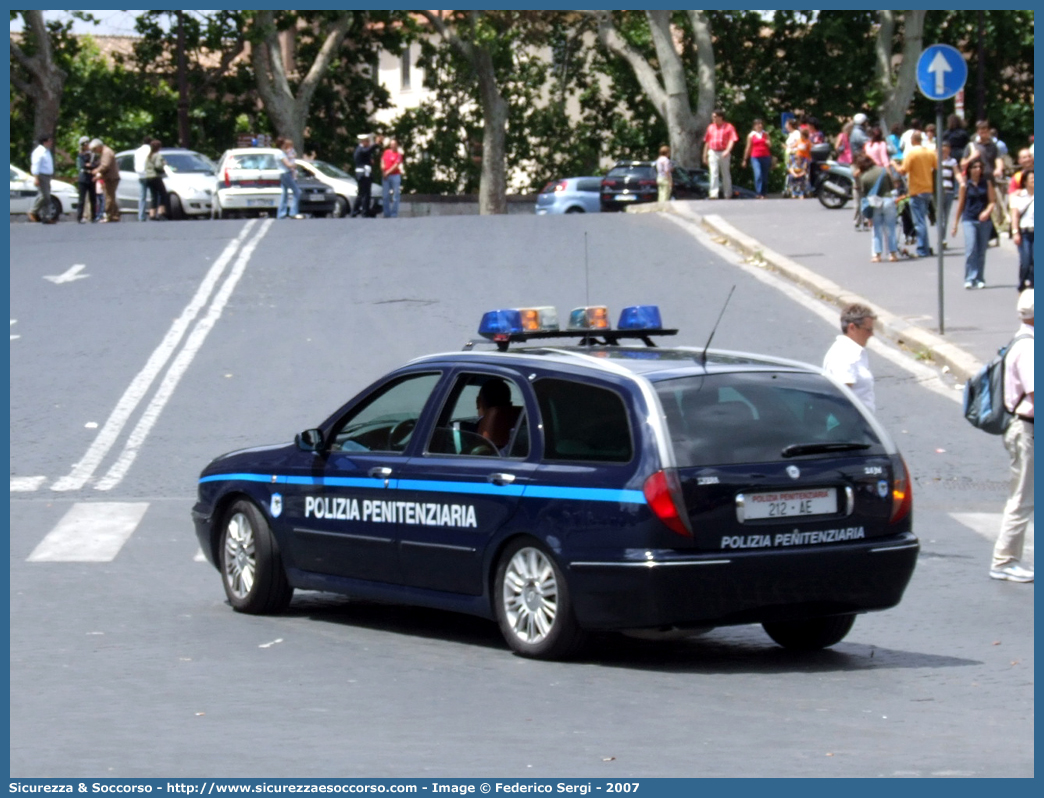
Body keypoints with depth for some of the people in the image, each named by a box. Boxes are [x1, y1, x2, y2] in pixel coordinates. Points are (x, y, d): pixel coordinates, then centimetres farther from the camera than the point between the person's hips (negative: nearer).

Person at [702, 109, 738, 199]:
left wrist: (727, 151, -25)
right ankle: (714, 195, -15)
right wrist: (705, 155, 14)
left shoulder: (729, 127, -1)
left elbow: (732, 140, -9)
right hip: (713, 153, 3)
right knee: (714, 174, -9)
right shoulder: (710, 127, 12)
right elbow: (707, 142, 16)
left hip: (724, 154, -3)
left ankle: (728, 195, 16)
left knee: (725, 174, 7)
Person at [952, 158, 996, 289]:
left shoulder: (987, 183, 6)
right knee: (971, 249, -15)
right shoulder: (965, 185, 3)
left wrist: (987, 212, -17)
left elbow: (992, 201, 4)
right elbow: (960, 205, 9)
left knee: (981, 251, 5)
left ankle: (980, 279, 14)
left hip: (984, 220, 2)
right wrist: (955, 225, 11)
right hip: (969, 220, -2)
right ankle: (970, 279, -14)